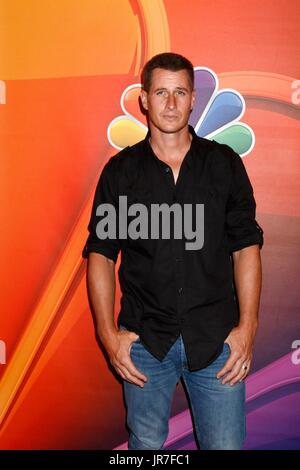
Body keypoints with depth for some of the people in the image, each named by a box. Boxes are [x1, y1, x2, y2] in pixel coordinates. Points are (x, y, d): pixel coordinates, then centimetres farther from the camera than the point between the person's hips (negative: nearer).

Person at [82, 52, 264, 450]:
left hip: (217, 339, 0)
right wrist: (109, 334, -5)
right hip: (144, 340, 1)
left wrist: (247, 327, -5)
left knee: (226, 444, 7)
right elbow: (100, 253, 2)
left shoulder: (225, 163, 2)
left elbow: (246, 246, 2)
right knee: (146, 443, 15)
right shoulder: (120, 170, 1)